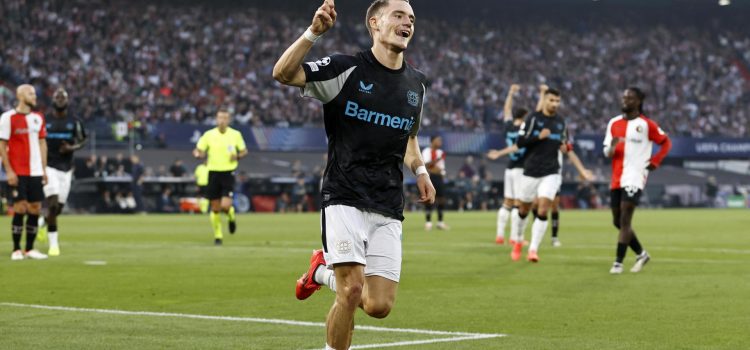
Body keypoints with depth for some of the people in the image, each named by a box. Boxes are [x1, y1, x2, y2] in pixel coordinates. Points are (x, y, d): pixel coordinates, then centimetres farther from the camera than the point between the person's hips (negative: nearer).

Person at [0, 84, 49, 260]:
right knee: (20, 208, -7)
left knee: (35, 209, 3)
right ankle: (16, 249, 1)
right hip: (17, 172, -5)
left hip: (35, 172, 5)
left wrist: (44, 168, 11)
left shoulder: (38, 118, 11)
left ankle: (30, 249, 12)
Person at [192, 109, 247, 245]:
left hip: (228, 173, -1)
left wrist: (238, 156, -10)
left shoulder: (236, 134, 0)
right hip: (213, 172, 1)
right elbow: (200, 151, 4)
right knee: (215, 208, 4)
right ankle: (218, 235, 20)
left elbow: (244, 151, 12)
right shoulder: (209, 135, 0)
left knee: (225, 206, -15)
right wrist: (198, 154, -20)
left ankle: (231, 217, 21)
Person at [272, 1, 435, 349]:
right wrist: (313, 32, -28)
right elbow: (282, 73, -17)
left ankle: (324, 272, 29)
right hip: (345, 199, -5)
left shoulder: (416, 83, 12)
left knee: (379, 306, -2)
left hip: (388, 208, 5)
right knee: (352, 290, -18)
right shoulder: (346, 69, -5)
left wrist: (419, 170, 14)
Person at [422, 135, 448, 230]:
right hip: (429, 177, -7)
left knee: (441, 199, 4)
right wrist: (438, 159, -24)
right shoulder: (426, 151, -6)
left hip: (438, 177, 7)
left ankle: (440, 222, 11)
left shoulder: (440, 152, 16)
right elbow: (426, 164, -19)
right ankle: (428, 222, -2)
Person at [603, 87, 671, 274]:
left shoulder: (646, 125, -2)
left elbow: (666, 143, 7)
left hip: (635, 178, -6)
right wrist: (612, 146, -14)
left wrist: (654, 162, -4)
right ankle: (641, 253, 27)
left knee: (624, 220, -14)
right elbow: (607, 152, 9)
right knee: (618, 221, 9)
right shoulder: (614, 123, 10)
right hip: (617, 179, 6)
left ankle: (618, 262, -12)